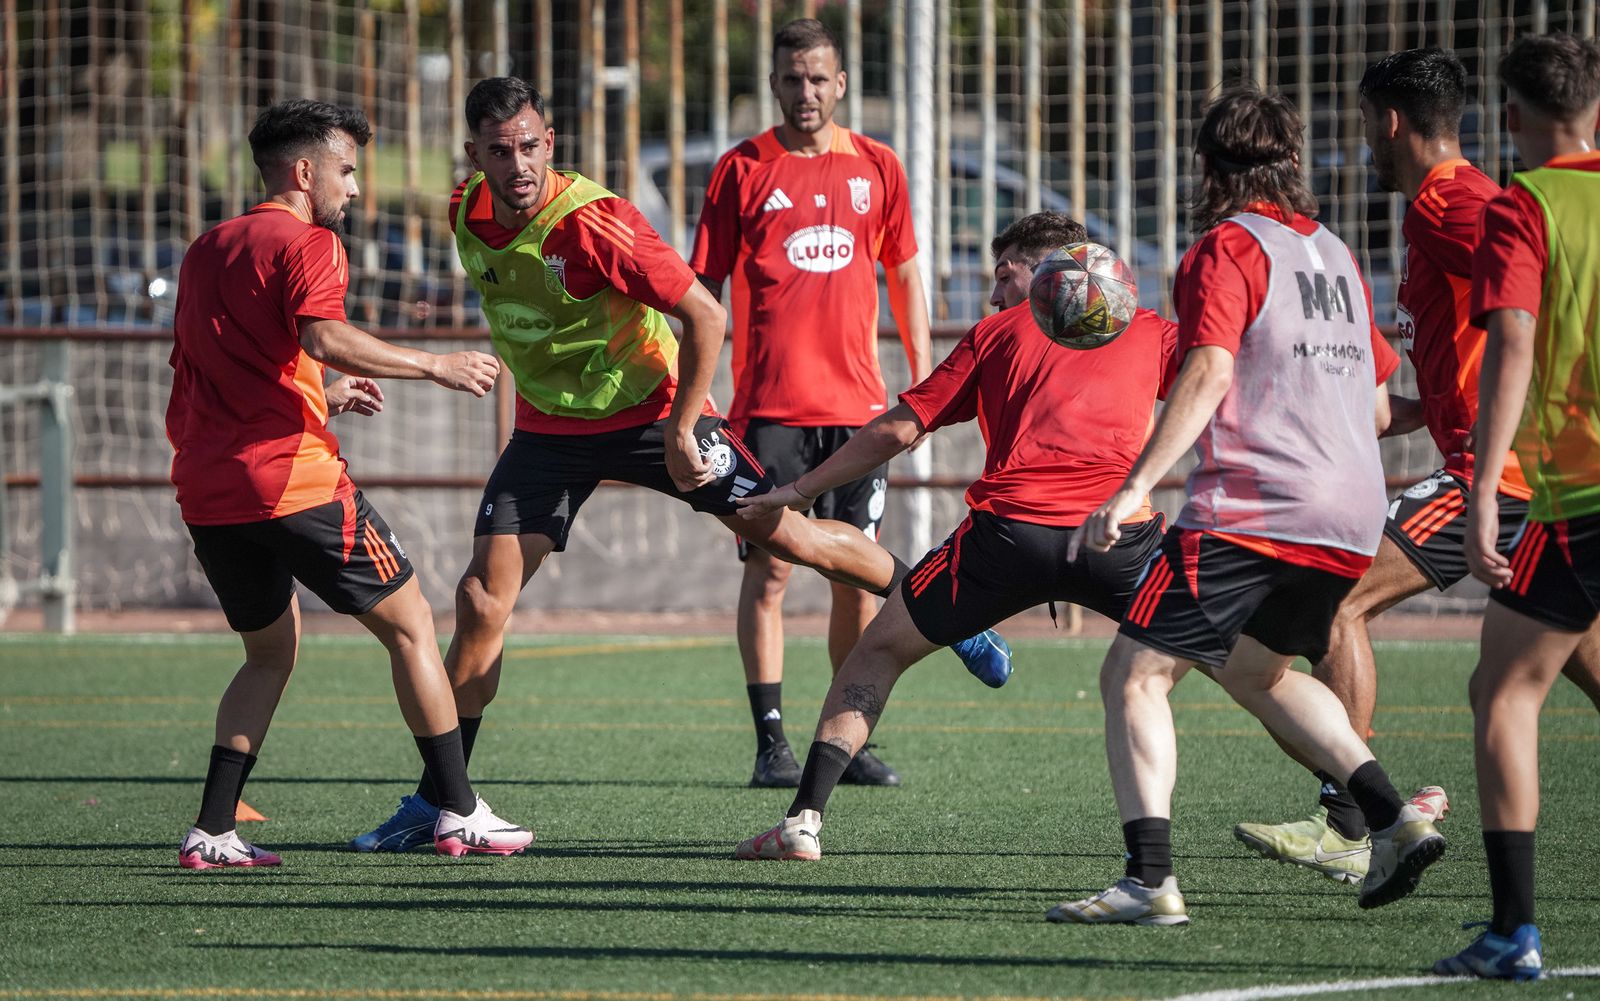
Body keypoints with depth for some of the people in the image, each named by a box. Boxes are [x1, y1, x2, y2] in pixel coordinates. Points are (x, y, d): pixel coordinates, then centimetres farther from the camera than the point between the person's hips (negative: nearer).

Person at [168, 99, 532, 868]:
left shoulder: (205, 251, 20)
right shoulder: (307, 244, -4)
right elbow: (324, 337, -23)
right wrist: (436, 366, -16)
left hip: (205, 494, 7)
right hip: (292, 479, -7)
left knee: (270, 652, 21)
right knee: (410, 625, 5)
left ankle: (212, 832, 8)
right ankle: (459, 812, 2)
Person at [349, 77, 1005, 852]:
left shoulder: (590, 222, -28)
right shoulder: (468, 216, -9)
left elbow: (705, 315, -22)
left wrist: (681, 431, -19)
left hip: (650, 412, -4)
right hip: (549, 430, 4)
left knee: (787, 536, -2)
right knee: (481, 599, -6)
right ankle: (433, 800, 0)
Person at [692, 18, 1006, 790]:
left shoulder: (876, 167, 9)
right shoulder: (744, 169, 1)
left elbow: (905, 276, 17)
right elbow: (703, 287, 2)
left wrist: (923, 377, 11)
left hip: (858, 402, 3)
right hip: (769, 402, -3)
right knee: (768, 570, -5)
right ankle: (771, 744, -2)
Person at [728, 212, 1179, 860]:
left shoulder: (995, 334, 21)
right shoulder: (1147, 330, 22)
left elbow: (897, 431, 21)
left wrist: (799, 490, 30)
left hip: (1011, 527, 0)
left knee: (879, 650, 18)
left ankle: (805, 819, 8)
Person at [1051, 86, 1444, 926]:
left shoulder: (1227, 248, -3)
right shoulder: (1334, 253, 18)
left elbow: (1208, 374, -18)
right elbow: (1379, 406, 22)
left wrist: (1136, 486, -22)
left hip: (1251, 511, -8)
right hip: (1351, 519, 8)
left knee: (1134, 673, -5)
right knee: (1254, 669, 28)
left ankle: (1149, 880, -18)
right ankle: (1391, 817, 14)